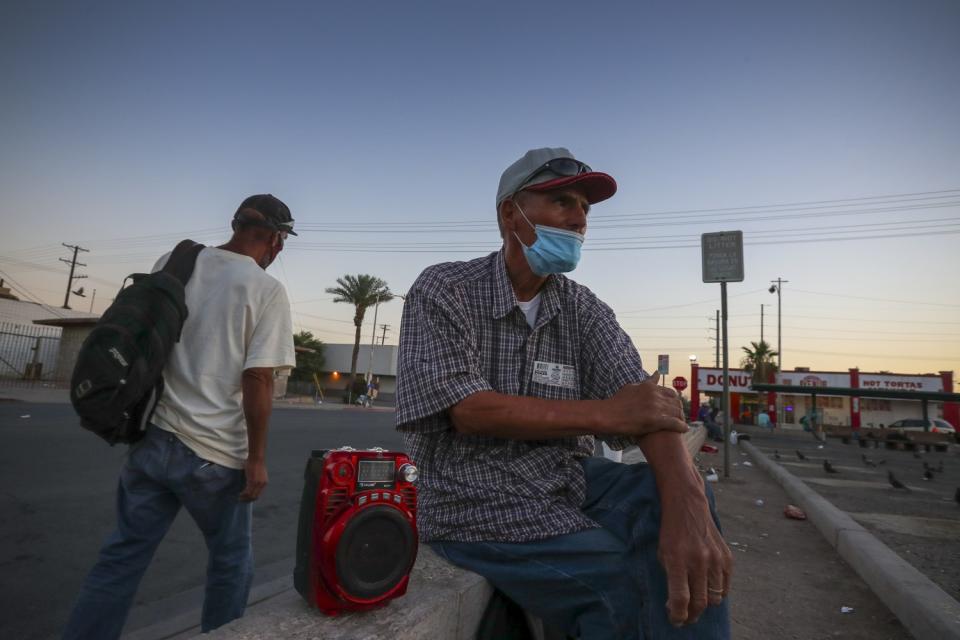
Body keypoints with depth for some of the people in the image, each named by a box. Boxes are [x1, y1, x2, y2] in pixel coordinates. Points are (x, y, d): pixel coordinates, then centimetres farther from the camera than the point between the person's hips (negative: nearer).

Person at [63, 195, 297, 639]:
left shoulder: (172, 262, 5)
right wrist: (257, 458, -9)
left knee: (122, 556, 19)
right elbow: (257, 380, -17)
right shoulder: (266, 289, -12)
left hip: (152, 438, 5)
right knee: (230, 561, 16)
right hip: (216, 453, -5)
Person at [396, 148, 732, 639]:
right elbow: (466, 411, -20)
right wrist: (602, 414, -19)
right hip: (478, 501, -4)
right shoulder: (443, 289, -10)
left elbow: (647, 403, -10)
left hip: (571, 482, 5)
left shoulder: (583, 308, 3)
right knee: (629, 589, -21)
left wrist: (685, 505, -30)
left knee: (677, 498, -18)